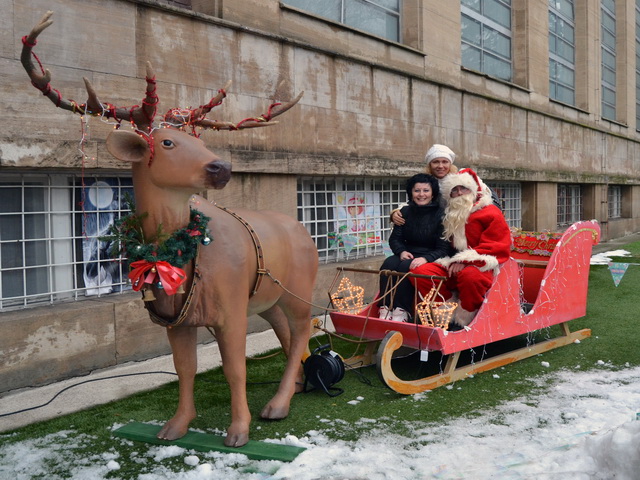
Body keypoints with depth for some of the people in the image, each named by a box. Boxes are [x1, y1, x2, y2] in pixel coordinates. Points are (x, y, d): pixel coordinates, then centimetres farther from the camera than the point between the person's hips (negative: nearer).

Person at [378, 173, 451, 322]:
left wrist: (425, 258, -27)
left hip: (430, 259, -4)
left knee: (405, 267, -33)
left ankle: (402, 311, -30)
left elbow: (443, 248, -10)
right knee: (388, 263, -27)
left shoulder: (441, 215, -6)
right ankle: (385, 309, -32)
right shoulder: (406, 212, 10)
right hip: (408, 255, 4)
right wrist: (402, 251, -12)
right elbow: (394, 238, 10)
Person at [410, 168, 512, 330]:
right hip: (454, 266, 6)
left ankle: (461, 322, -23)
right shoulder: (451, 216, 22)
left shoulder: (490, 213, 2)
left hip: (480, 267, -6)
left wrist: (465, 261, -18)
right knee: (420, 272, -19)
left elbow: (497, 246, -10)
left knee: (470, 276, -42)